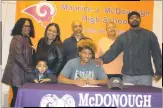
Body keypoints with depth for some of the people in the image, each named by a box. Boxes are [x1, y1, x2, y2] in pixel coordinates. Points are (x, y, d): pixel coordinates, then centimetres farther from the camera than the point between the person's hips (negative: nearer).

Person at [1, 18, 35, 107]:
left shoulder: (26, 39, 16)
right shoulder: (17, 39, -12)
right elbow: (18, 57, -20)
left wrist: (31, 70, 5)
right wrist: (29, 70, -14)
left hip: (22, 72, 8)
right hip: (17, 73, -8)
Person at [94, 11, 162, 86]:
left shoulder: (150, 35, 8)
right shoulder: (123, 37, 9)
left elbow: (156, 54, 6)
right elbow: (113, 51, -1)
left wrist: (158, 72, -2)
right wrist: (103, 59, -20)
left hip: (145, 75, -1)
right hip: (128, 75, 1)